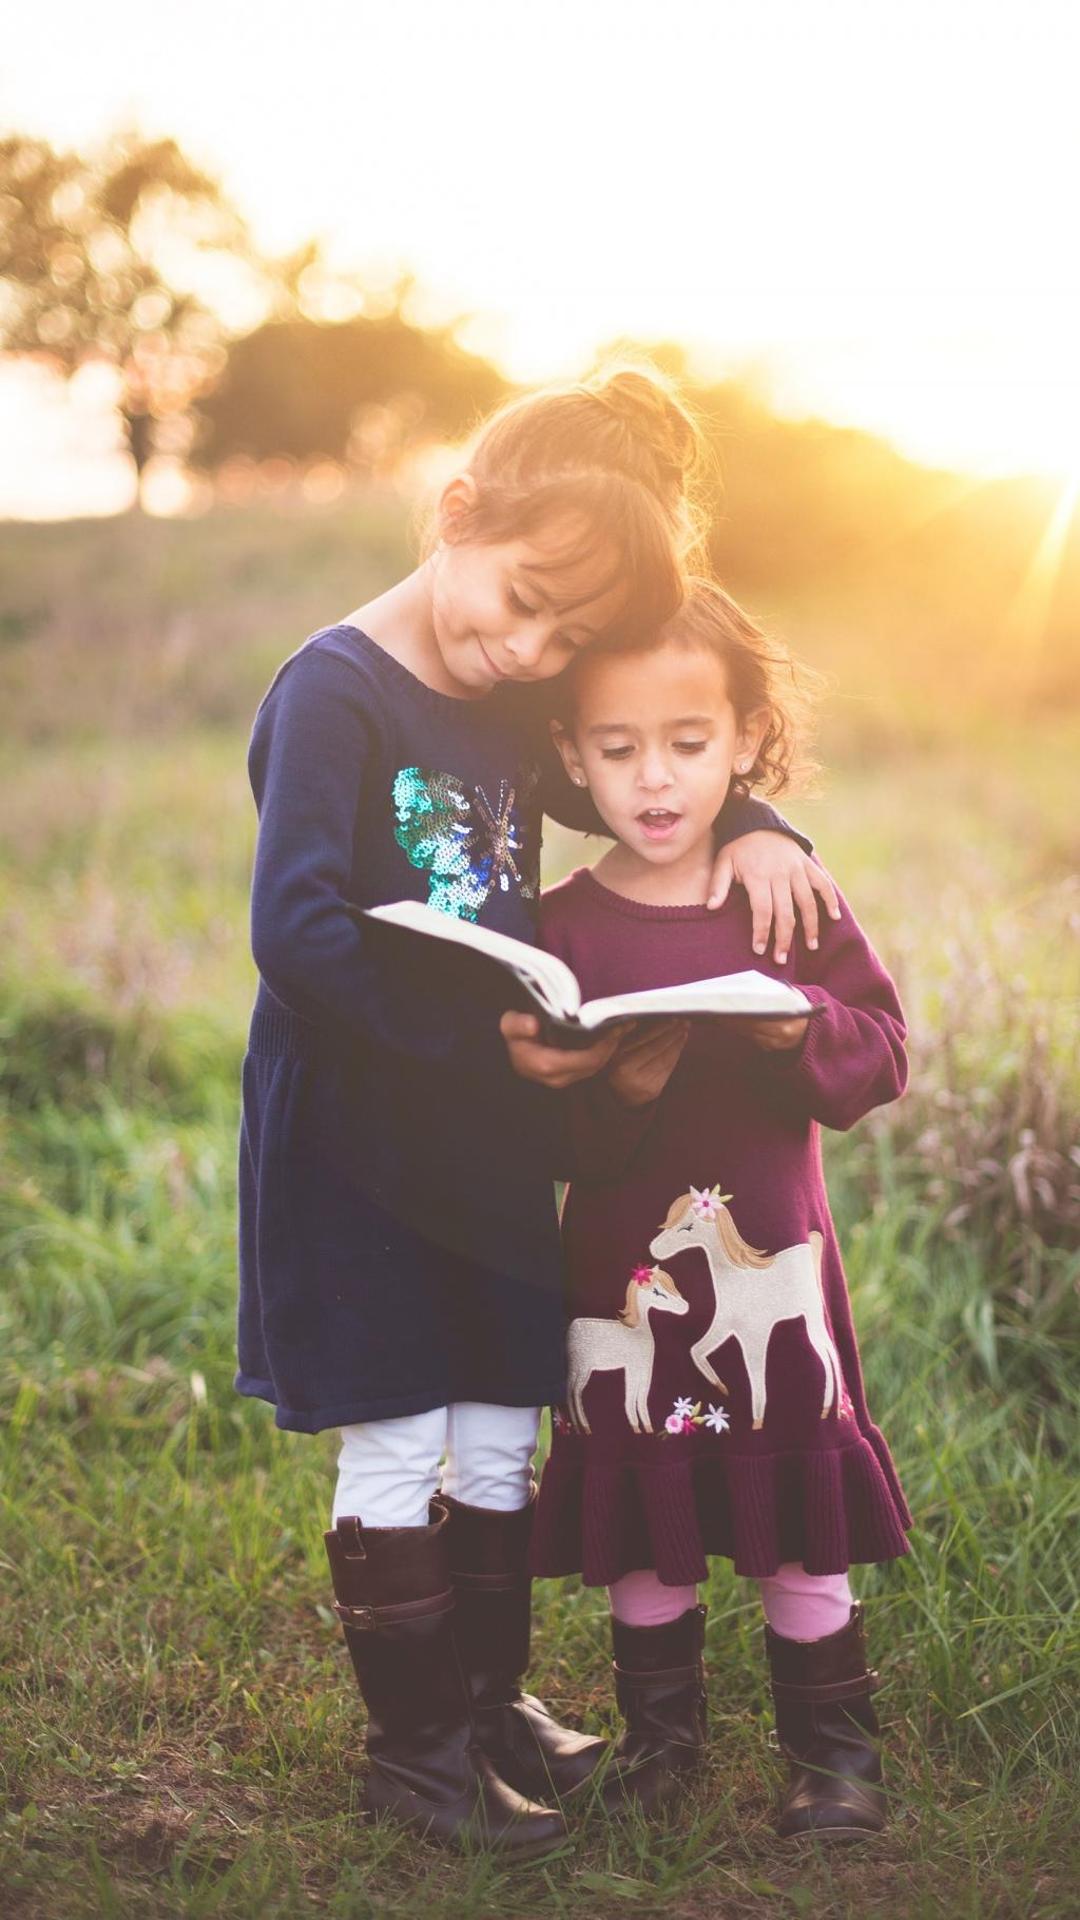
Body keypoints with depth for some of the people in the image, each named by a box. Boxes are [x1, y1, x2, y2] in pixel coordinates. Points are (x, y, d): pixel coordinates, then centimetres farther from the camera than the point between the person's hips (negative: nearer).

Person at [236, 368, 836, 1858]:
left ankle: (491, 1694, 33)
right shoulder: (335, 692, -17)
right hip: (359, 1139, -7)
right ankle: (414, 1740, 21)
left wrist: (748, 825, -1)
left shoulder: (516, 710, 5)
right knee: (396, 1447, 5)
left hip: (500, 1136, 7)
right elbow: (296, 931, -26)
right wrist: (484, 1040, -29)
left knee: (502, 1433, 15)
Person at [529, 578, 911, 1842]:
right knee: (636, 1527, 11)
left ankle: (834, 1747, 25)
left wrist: (802, 1030, -21)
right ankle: (659, 1731, 31)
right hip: (621, 1276, 0)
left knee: (799, 1521, 8)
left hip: (772, 1270, 0)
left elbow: (880, 1058, -2)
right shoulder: (561, 928, -4)